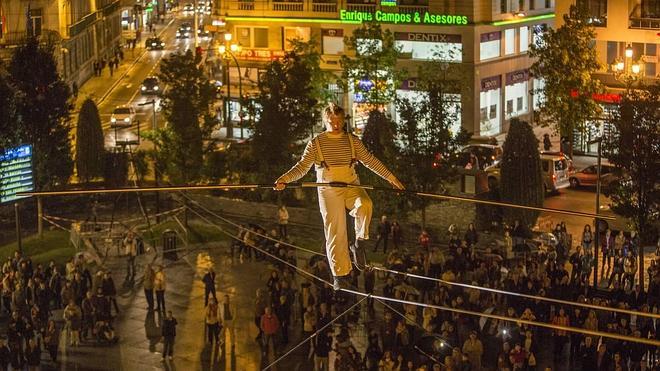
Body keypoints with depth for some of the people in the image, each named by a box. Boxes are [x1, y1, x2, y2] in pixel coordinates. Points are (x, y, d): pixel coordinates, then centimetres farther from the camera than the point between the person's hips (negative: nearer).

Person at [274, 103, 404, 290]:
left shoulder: (352, 141, 7)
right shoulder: (316, 143, 1)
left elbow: (370, 161, 12)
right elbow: (302, 166, -3)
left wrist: (391, 177, 9)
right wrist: (284, 179, -19)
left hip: (351, 186, 1)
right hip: (328, 190, -1)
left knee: (365, 205, -31)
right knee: (335, 232, -3)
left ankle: (359, 243, -11)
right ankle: (341, 274, 7)